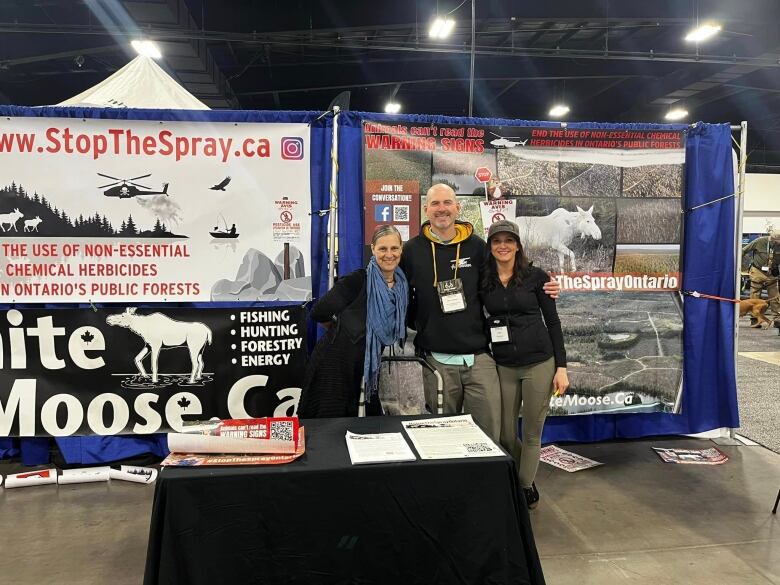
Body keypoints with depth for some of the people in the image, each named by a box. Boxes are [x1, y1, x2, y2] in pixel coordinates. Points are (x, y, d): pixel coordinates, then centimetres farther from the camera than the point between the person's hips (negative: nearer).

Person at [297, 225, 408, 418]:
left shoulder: (403, 286, 2)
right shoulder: (358, 281, -16)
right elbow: (319, 313, -12)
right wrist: (340, 329, 5)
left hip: (370, 366, 6)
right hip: (334, 364, -5)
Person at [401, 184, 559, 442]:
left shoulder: (476, 246, 5)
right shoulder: (412, 250, 3)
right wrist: (418, 324, 1)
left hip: (479, 357, 1)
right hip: (436, 360, 0)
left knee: (488, 434, 4)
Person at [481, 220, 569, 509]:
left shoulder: (536, 276, -3)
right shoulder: (483, 281, 2)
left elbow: (552, 321, -1)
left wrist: (561, 366, -5)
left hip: (539, 363, -2)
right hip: (503, 366, 2)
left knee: (532, 434, 7)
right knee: (505, 436, 9)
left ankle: (525, 488, 28)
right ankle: (525, 484, 36)